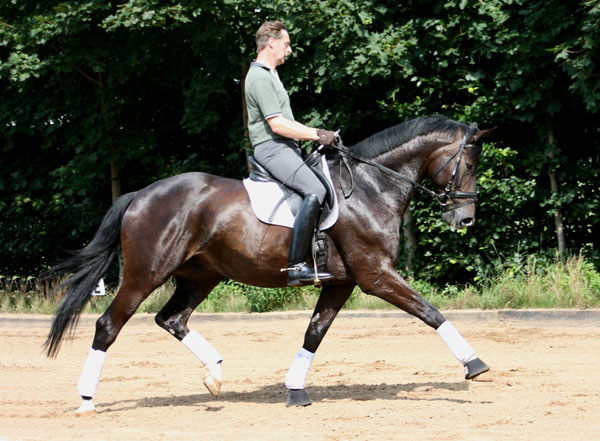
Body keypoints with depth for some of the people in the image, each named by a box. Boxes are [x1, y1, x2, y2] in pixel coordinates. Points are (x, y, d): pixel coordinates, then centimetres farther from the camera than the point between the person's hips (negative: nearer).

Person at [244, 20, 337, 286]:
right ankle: (296, 266, -33)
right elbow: (277, 125, -20)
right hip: (272, 148, -11)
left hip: (285, 147, 11)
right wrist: (316, 135, -16)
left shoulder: (269, 75, 21)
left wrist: (317, 132, 17)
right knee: (315, 191, -29)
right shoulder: (260, 78, -13)